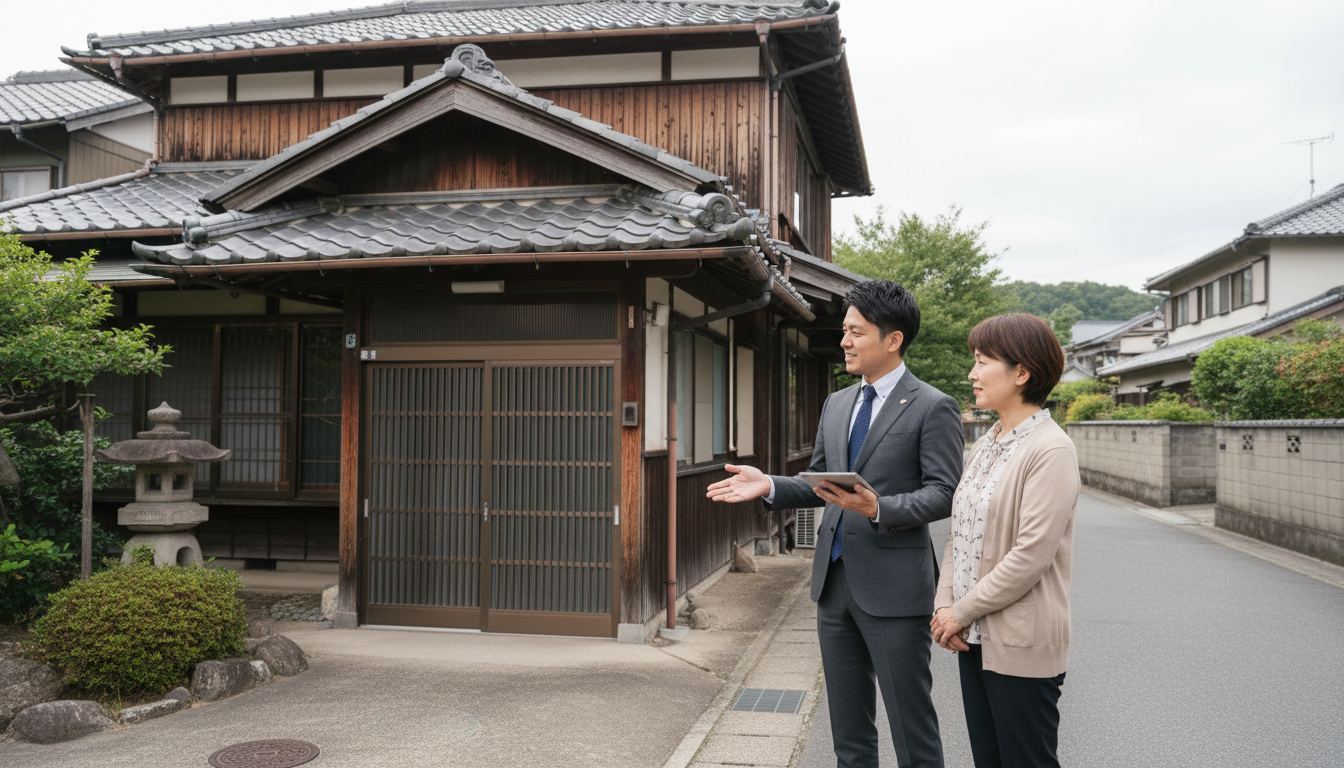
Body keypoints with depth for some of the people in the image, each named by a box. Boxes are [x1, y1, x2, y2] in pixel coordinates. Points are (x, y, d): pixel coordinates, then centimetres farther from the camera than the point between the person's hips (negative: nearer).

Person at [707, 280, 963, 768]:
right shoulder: (836, 404, 14)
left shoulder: (933, 408, -8)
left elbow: (943, 494, -12)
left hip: (893, 586, -7)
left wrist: (878, 508, -26)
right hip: (835, 581, 7)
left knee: (912, 727, 3)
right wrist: (768, 485, 1)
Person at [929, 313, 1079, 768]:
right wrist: (944, 606, 0)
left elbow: (1031, 555, -20)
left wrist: (962, 611, -14)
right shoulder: (983, 447, 12)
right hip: (974, 641, 8)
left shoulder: (1051, 450, -15)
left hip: (1021, 645, -8)